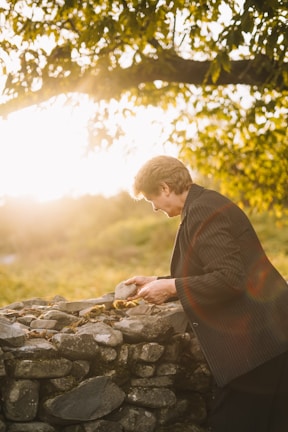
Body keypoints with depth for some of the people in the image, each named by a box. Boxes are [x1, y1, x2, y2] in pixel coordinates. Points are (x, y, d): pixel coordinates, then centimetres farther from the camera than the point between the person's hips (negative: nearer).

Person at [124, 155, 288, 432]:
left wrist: (171, 287, -15)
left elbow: (229, 278, -25)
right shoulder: (205, 204, 15)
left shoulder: (202, 211, -17)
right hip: (265, 335, 11)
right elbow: (208, 274, 23)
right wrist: (158, 282, 19)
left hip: (254, 340, -11)